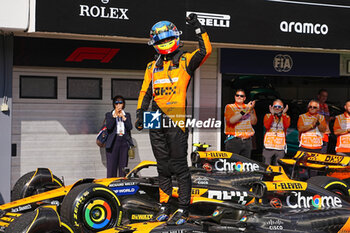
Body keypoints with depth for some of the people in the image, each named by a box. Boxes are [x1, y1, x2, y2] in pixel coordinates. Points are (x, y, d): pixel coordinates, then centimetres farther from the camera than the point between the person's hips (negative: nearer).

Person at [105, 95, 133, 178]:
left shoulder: (127, 115, 16)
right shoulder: (109, 114, 11)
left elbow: (130, 127, 0)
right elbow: (109, 127, -7)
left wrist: (123, 117, -5)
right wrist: (114, 115, -8)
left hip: (124, 142, 2)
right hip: (113, 142, -2)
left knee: (123, 167, 1)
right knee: (111, 167, -7)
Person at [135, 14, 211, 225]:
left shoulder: (185, 61, 4)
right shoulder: (152, 67, 18)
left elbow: (206, 51, -12)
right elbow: (145, 92, 19)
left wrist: (198, 28, -10)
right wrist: (140, 113, 8)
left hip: (177, 120, -5)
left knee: (179, 166, -4)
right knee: (163, 167, 12)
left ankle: (183, 210, 2)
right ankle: (164, 207, 21)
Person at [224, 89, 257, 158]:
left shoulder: (248, 107, 14)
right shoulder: (229, 107, 4)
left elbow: (254, 122, 4)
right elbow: (231, 120, -15)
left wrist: (251, 110, -11)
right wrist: (244, 111, -17)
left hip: (247, 140, 4)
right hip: (233, 140, -3)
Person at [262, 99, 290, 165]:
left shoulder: (286, 117, 12)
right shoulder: (268, 116, 10)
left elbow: (287, 125, -10)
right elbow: (266, 126, -10)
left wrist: (283, 114, -13)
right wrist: (272, 114, -13)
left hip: (280, 146, 1)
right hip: (269, 145, -1)